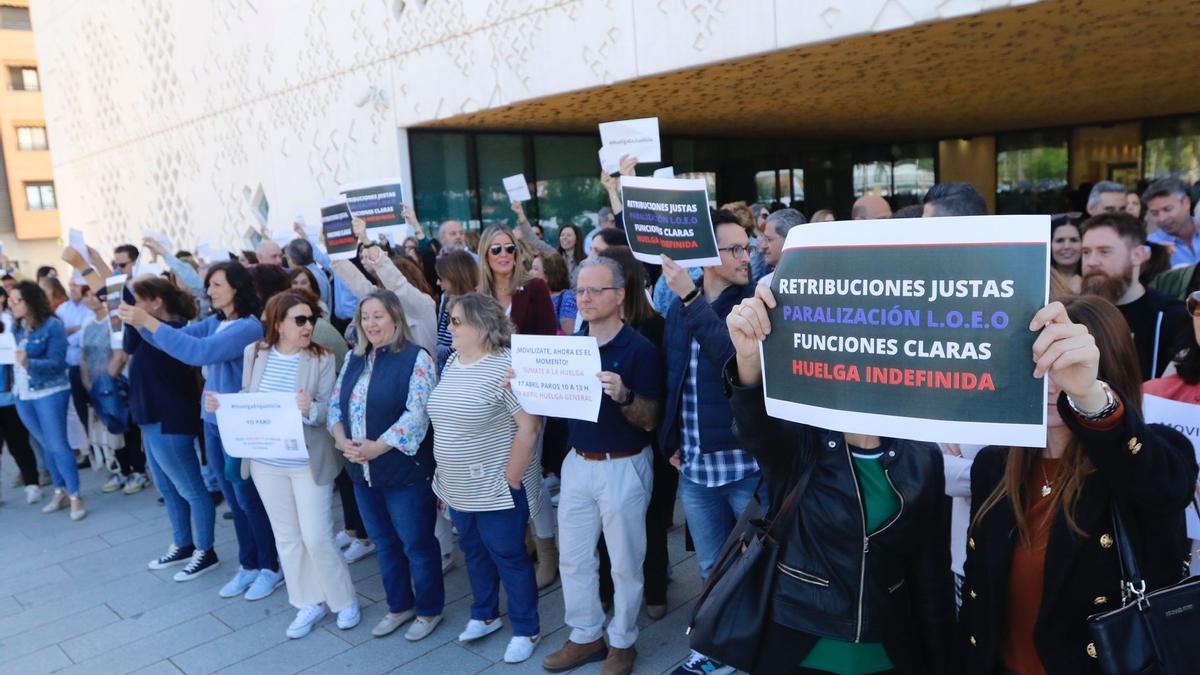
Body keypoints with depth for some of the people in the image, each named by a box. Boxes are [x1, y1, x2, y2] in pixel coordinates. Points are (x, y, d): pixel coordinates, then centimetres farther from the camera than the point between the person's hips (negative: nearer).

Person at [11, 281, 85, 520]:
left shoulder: (52, 325, -13)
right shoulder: (16, 327, 6)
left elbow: (57, 362, -17)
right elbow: (13, 358, 12)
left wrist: (29, 363, -31)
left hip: (50, 393, -6)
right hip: (23, 396, 6)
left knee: (58, 445, -4)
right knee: (46, 446, 15)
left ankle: (75, 496, 3)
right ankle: (59, 491, 25)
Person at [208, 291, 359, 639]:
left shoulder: (322, 359, -10)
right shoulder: (255, 352, 1)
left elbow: (331, 411, -15)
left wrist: (310, 409, -36)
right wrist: (221, 404, -11)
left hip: (308, 463, -4)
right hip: (265, 462, 4)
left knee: (316, 537, 0)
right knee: (286, 537, 13)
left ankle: (345, 601, 23)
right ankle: (309, 604, 30)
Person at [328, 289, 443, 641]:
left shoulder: (416, 358, -13)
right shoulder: (355, 358, 9)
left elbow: (418, 414, -20)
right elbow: (335, 402, 9)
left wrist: (378, 447, -22)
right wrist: (341, 439, -9)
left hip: (405, 469, -7)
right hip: (362, 470, 7)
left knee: (417, 543, 7)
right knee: (384, 542, 19)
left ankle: (429, 610, 25)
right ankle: (399, 606, 36)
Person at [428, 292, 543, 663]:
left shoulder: (506, 367, -20)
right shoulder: (452, 362, 6)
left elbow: (529, 426, -23)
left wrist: (510, 481, -18)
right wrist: (445, 476, 15)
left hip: (495, 491, -8)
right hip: (459, 488, 8)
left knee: (509, 558, 7)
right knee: (474, 552, 22)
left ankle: (526, 630, 25)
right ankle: (484, 615, 42)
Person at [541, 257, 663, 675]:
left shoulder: (639, 349, -14)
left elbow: (649, 421, -15)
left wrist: (622, 395, -34)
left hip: (623, 468, -6)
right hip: (577, 463, 6)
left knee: (625, 563, 9)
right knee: (573, 558, 14)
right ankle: (585, 636, 31)